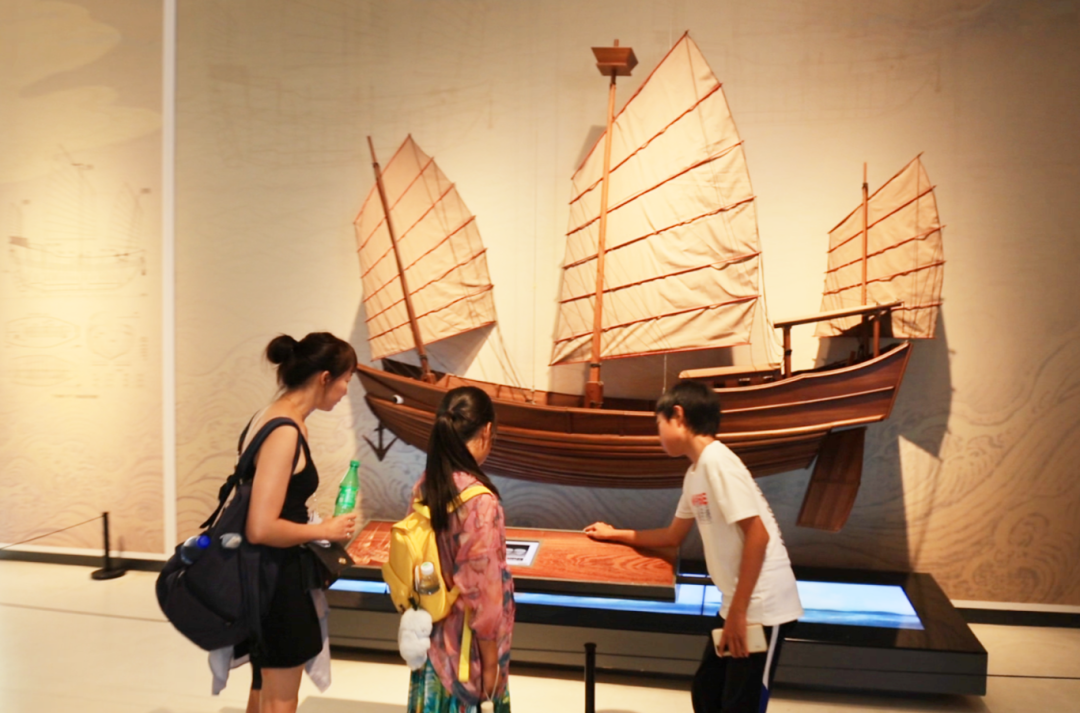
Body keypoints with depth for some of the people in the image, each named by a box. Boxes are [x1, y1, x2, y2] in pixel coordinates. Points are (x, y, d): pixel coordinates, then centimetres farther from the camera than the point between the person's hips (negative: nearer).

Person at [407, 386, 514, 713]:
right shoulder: (480, 501, -27)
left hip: (432, 630, 6)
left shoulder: (424, 485, -5)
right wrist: (491, 662, -11)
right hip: (466, 641, -6)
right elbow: (483, 590, -22)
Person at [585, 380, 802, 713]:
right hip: (739, 604, 9)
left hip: (763, 607, -9)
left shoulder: (717, 461, -18)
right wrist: (614, 534, 27)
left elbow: (758, 535, -23)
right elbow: (673, 536, 23)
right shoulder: (695, 473, 10)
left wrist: (738, 613, -21)